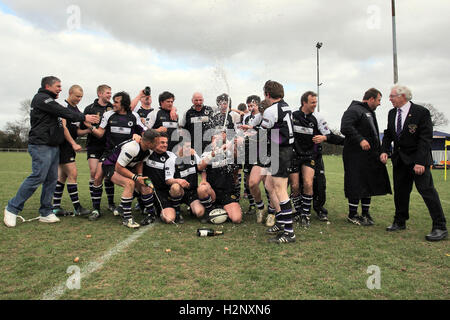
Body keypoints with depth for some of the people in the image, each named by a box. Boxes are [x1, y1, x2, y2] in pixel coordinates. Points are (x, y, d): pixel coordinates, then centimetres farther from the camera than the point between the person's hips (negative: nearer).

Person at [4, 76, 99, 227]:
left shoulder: (49, 101, 25)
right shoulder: (41, 98, -5)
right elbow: (64, 112, -13)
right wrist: (83, 117, -9)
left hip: (53, 146, 10)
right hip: (41, 146, -10)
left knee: (51, 179, 6)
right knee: (38, 177, -13)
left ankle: (46, 212, 11)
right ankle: (12, 208, 0)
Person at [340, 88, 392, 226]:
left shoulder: (370, 112, 23)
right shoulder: (354, 110, -9)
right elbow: (345, 127, -24)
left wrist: (378, 151, 19)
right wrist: (360, 139, -29)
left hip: (370, 156, 10)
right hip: (356, 156, -10)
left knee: (370, 184, 13)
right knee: (357, 186, -4)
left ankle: (365, 213, 26)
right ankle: (352, 215, 8)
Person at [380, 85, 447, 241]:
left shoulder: (421, 112, -11)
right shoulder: (392, 113, 7)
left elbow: (425, 138, -15)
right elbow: (388, 134, 13)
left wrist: (420, 162, -21)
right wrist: (384, 150, -4)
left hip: (418, 158, -6)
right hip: (399, 158, 6)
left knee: (426, 189, -8)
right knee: (400, 190, 10)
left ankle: (440, 227, 0)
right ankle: (400, 222, 23)